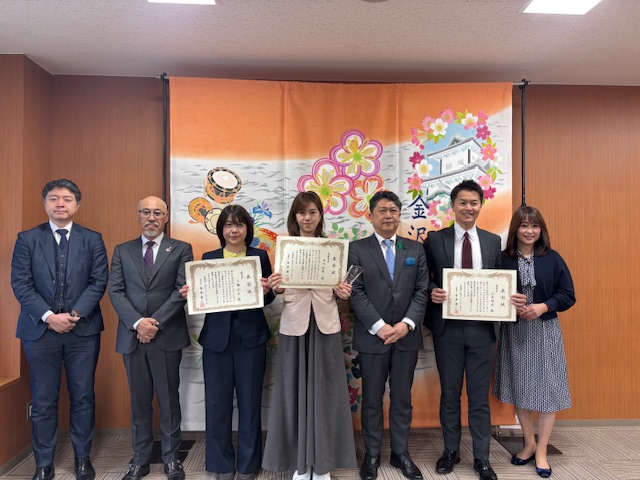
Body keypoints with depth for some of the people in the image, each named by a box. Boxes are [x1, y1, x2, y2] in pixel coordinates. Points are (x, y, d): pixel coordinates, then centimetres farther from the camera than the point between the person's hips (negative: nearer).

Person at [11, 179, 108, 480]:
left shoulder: (93, 240, 5)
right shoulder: (27, 239, 5)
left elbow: (98, 281, -2)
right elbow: (21, 283, -3)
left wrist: (75, 314, -13)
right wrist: (49, 317, -13)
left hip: (83, 331, 0)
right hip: (40, 330, 0)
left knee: (83, 398, 8)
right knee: (43, 402, 8)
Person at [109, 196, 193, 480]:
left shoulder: (181, 249, 3)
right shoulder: (122, 251, 11)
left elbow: (183, 290, -6)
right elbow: (115, 291, 2)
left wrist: (155, 323, -13)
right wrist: (137, 323, -12)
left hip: (168, 336, -2)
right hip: (132, 337, 2)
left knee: (169, 399, 7)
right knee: (139, 400, 11)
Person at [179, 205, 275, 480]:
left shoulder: (260, 256, 3)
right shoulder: (208, 258, 6)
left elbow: (269, 299, 1)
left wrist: (266, 290, -21)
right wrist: (189, 294, -16)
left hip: (251, 339, -1)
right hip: (216, 339, 1)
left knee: (250, 403, 9)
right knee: (217, 404, 8)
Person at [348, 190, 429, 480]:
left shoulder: (415, 249, 8)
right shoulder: (357, 249, 0)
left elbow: (421, 291, 2)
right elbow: (356, 293, -7)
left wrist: (407, 324, -12)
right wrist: (379, 326, -16)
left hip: (407, 336, 2)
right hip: (372, 336, -2)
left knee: (402, 399, 13)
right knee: (372, 400, 10)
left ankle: (401, 453, 29)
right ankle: (371, 454, 26)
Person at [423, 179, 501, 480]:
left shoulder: (493, 241, 7)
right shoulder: (435, 239, 0)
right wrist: (431, 292, -18)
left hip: (483, 328, 1)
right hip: (448, 328, -1)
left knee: (480, 395, 11)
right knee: (449, 394, 13)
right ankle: (451, 451, 31)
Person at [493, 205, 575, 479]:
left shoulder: (552, 259, -2)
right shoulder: (503, 259, -3)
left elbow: (568, 296, -1)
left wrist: (543, 306, -17)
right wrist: (508, 302, -18)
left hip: (545, 331, 0)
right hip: (514, 332, 1)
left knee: (548, 389, 3)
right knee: (519, 388, 11)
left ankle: (541, 451, 20)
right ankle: (529, 444, 31)